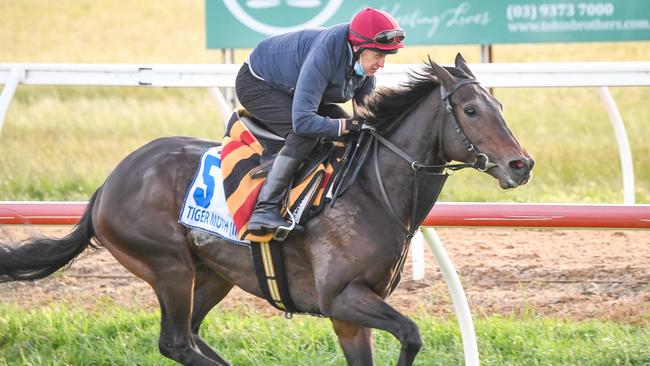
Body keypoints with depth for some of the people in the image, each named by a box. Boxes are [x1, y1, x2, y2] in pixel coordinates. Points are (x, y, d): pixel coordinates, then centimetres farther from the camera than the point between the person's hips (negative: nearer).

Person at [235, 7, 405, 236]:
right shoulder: (324, 55, -40)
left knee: (354, 135, 0)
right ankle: (264, 210, -32)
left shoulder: (364, 62, -15)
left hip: (288, 91, 9)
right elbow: (303, 121, -45)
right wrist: (349, 125, -40)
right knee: (305, 135, -32)